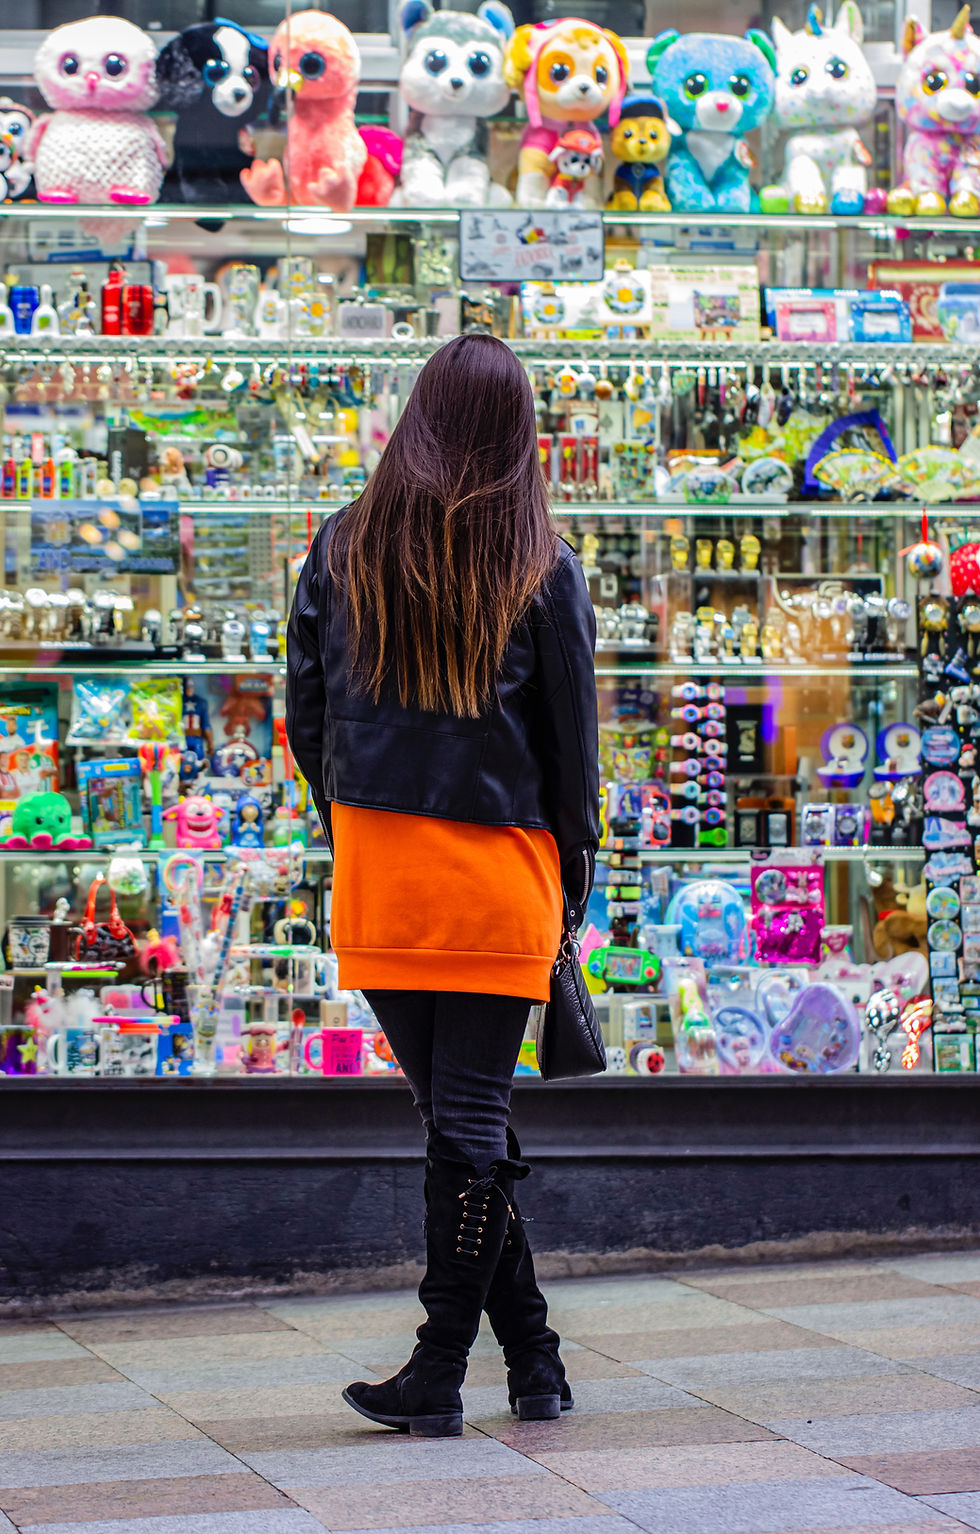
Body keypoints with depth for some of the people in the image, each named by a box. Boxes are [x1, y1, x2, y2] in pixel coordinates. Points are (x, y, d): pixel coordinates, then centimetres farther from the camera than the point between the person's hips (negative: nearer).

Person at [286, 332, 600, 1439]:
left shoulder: (343, 549, 2)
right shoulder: (542, 569, -4)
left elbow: (304, 712, 6)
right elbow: (574, 738, 1)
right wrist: (573, 876, 12)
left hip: (376, 868, 2)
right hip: (501, 874, -2)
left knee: (455, 1118, 10)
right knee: (473, 1118, 3)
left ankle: (532, 1354, 13)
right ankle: (439, 1374, 7)